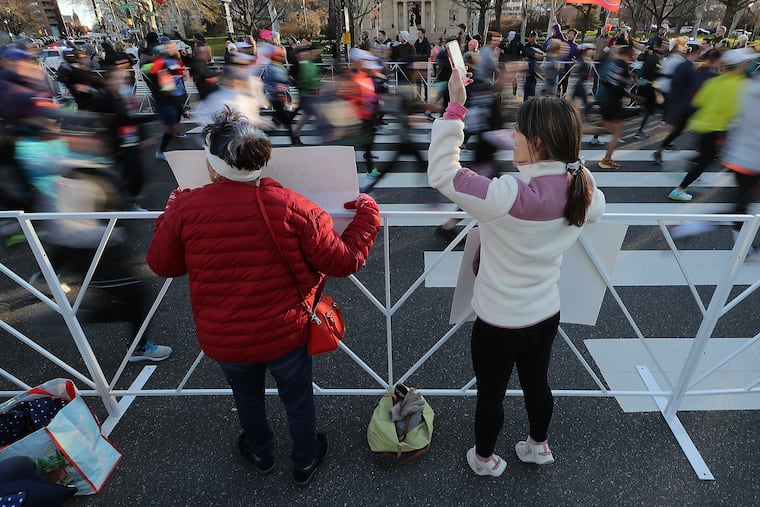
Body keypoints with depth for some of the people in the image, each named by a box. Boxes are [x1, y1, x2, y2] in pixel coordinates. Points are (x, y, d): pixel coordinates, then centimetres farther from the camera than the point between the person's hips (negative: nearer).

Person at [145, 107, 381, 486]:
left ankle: (260, 454, 59)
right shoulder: (290, 206, -21)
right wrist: (367, 213, -1)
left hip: (222, 342, 2)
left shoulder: (185, 208, -16)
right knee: (298, 399, 25)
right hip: (286, 336, -2)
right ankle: (305, 463, 51)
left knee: (247, 396, 32)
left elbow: (162, 265, 2)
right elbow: (344, 261, -15)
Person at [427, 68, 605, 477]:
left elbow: (442, 173, -28)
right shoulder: (583, 192, -10)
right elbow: (596, 208, 15)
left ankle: (484, 459, 44)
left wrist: (455, 107, -24)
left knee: (490, 393, 18)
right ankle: (538, 446, 55)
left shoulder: (510, 195, -33)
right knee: (536, 383, 29)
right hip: (546, 314, 7)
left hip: (499, 323, -6)